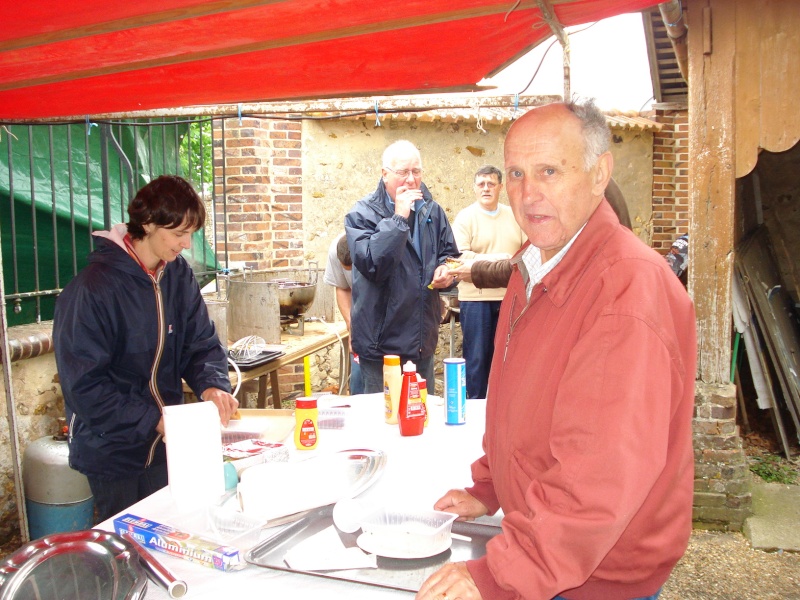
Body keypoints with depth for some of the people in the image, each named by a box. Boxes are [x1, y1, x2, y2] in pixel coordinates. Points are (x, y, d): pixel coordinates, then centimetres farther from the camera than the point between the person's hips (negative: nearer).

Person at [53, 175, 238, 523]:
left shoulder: (179, 275, -3)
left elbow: (202, 343, 0)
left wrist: (212, 386, -20)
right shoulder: (93, 288, -21)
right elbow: (84, 385, -20)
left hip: (167, 445, 5)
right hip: (112, 452, -5)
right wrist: (154, 420, -25)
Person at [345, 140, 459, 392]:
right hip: (382, 343, -5)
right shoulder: (362, 214, -10)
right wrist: (399, 218, -25)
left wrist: (445, 269, -6)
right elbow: (372, 264, -24)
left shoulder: (432, 211, 8)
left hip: (424, 340, 6)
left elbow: (449, 253, 18)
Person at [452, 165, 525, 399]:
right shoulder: (465, 217, -2)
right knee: (476, 357, 3)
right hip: (476, 298, -4)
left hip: (509, 297, 4)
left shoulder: (514, 216, 12)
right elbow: (460, 256, -13)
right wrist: (499, 259, -15)